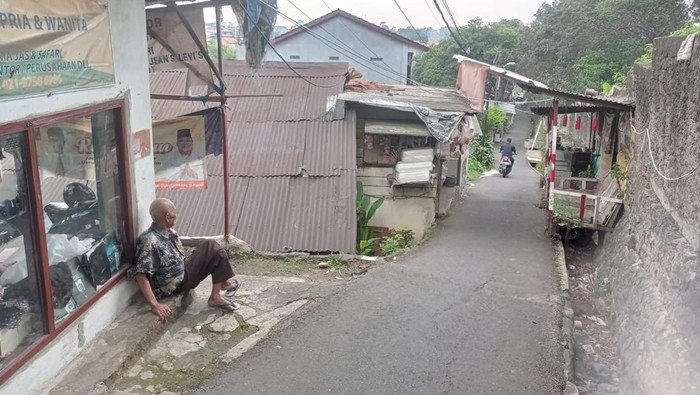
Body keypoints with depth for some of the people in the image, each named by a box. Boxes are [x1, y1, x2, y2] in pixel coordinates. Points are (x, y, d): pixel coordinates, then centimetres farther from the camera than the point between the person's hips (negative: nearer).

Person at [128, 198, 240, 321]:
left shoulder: (169, 232, 0)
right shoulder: (149, 241, -28)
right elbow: (140, 275, -32)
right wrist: (154, 305, -36)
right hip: (174, 285, -9)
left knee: (212, 247, 5)